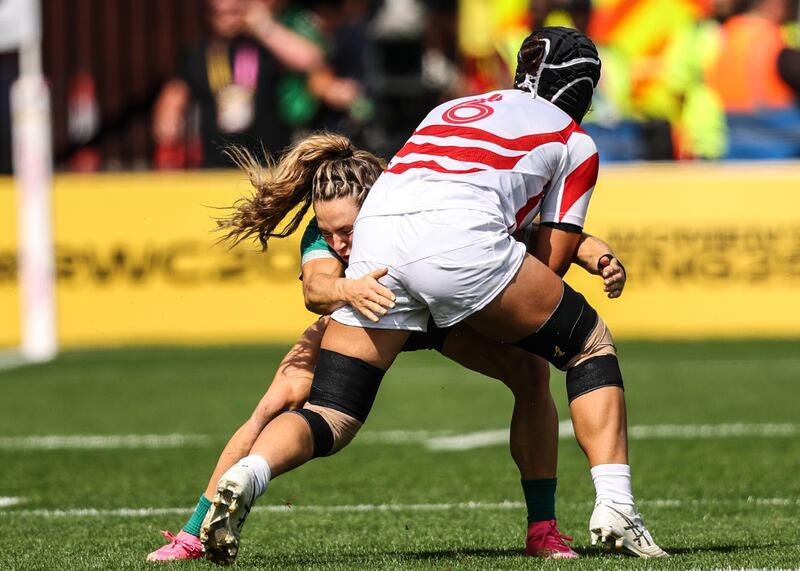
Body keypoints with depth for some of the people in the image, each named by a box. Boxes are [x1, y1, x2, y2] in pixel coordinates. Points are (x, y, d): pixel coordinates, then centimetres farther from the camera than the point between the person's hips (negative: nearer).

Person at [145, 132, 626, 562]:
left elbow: (549, 238, -38)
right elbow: (316, 288, -58)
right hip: (363, 315, 0)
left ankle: (543, 531, -16)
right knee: (281, 399, -20)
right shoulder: (324, 235, -37)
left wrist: (600, 257, -57)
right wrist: (348, 289, -80)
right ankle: (194, 535, -8)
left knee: (531, 370, -26)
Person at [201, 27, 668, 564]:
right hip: (461, 238, -4)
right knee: (591, 346, 17)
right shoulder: (574, 143, 26)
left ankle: (247, 475, -21)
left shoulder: (449, 111, 38)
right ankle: (615, 508, 4)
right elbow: (551, 262, 23)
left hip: (373, 241, 4)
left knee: (328, 422, 8)